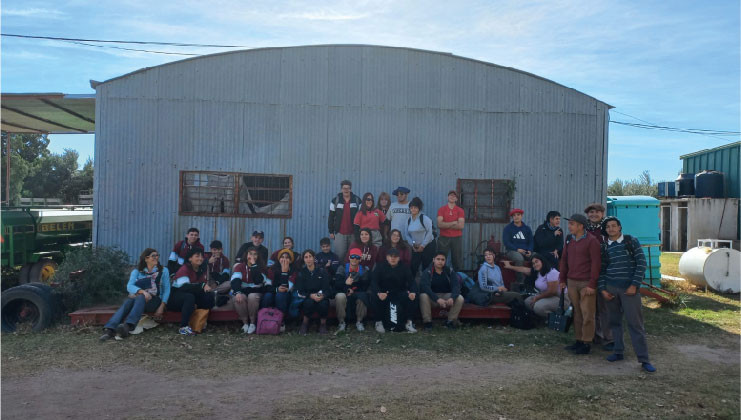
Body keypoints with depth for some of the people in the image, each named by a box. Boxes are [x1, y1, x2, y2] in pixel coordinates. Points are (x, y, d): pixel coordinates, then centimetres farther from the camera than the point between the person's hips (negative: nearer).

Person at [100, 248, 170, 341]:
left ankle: (127, 326, -58)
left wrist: (162, 307, -8)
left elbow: (166, 289, 7)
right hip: (137, 297, 2)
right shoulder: (137, 271, 15)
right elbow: (129, 286, -3)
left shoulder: (163, 270, 15)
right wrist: (143, 291, -24)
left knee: (140, 298, -35)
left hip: (155, 300, -2)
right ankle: (109, 330, -51)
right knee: (128, 302, -33)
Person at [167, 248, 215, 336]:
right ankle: (183, 327, -35)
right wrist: (202, 286, -39)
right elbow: (184, 287, -29)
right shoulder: (184, 269, -15)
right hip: (175, 298, -7)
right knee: (189, 297, -37)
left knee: (209, 296, -15)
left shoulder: (201, 270, 7)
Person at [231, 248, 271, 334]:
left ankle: (253, 323, -18)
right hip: (242, 292, 1)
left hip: (255, 292, -1)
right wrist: (237, 292, -31)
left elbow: (258, 281, -16)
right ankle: (245, 322, -15)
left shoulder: (260, 267, 4)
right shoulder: (239, 266, 5)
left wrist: (254, 265, -15)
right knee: (238, 298, -33)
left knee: (252, 297, -34)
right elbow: (235, 280, -12)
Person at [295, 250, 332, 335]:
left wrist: (322, 296, -28)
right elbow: (300, 291, -5)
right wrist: (311, 295, -24)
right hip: (307, 298, 0)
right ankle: (305, 323, -8)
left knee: (323, 303, -33)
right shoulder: (301, 273, 2)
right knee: (309, 302, -34)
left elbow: (327, 289, -5)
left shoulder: (322, 271, 0)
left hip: (321, 297, 0)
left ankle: (323, 323, -3)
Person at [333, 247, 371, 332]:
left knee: (363, 296, -33)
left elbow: (365, 286, -1)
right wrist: (345, 283, -31)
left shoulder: (364, 270, 6)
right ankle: (341, 322, -16)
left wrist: (354, 290, -16)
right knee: (339, 296, -36)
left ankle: (359, 322, -10)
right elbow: (336, 284, -10)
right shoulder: (342, 269, 2)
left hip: (357, 294, 1)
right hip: (344, 294, -1)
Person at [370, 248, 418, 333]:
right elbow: (374, 281, -15)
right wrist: (379, 293, -37)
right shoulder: (381, 266, -4)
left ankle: (409, 323, -12)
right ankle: (378, 322, -12)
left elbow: (412, 281, -8)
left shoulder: (404, 267, 1)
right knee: (374, 296, -32)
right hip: (383, 293, -1)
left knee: (411, 296, -27)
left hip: (399, 293, 1)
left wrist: (413, 292, -32)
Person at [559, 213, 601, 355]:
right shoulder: (569, 240, 12)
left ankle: (586, 343, 6)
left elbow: (595, 263, -11)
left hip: (586, 283, -6)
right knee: (577, 313, 10)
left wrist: (592, 284, -14)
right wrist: (562, 279, 14)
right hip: (571, 282, 6)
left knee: (587, 314, -1)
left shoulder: (591, 241, -8)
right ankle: (578, 340, 17)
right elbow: (564, 260, 17)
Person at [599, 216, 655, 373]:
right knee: (615, 321, 9)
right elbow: (601, 270, 10)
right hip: (610, 288, 3)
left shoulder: (632, 241, 0)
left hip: (629, 289, -3)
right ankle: (618, 351, 20)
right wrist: (602, 289, 0)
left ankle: (644, 359, 1)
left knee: (635, 323, -4)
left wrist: (634, 285, -10)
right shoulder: (604, 247, 8)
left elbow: (641, 263, -4)